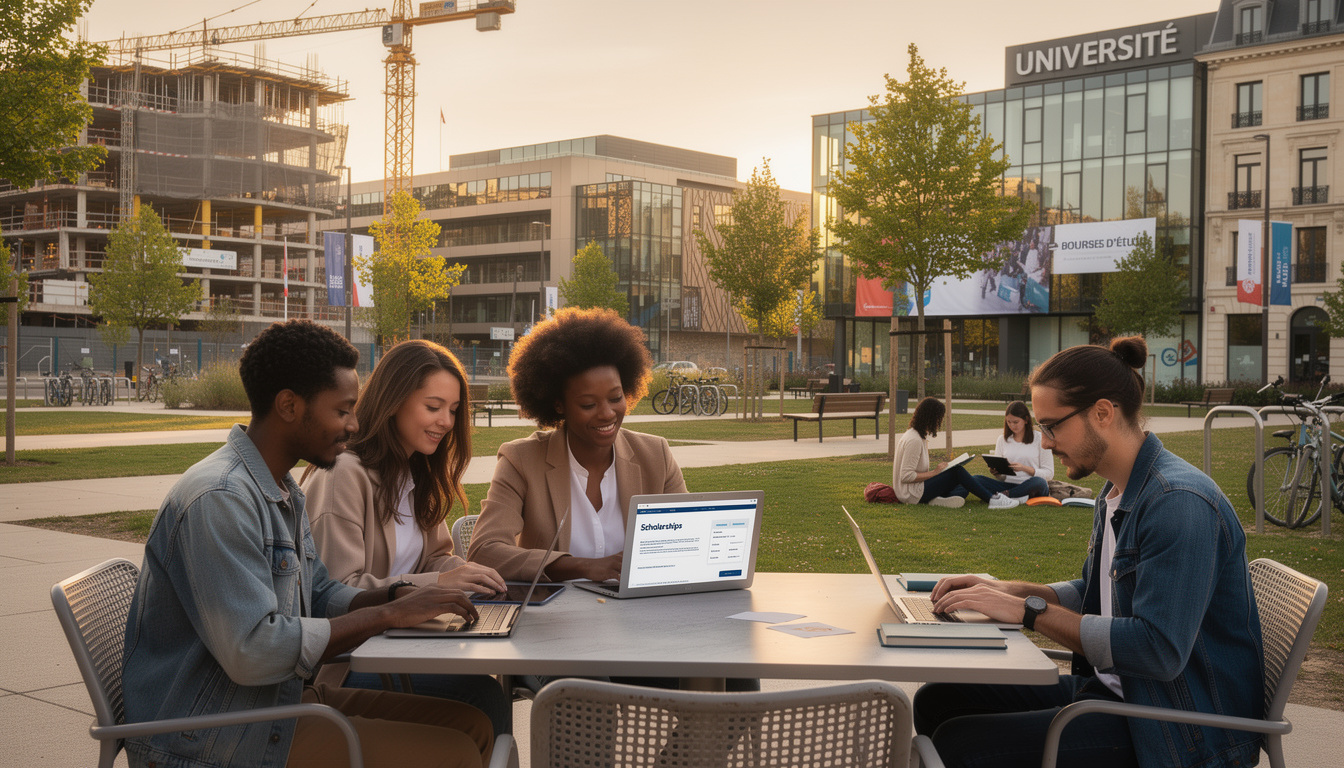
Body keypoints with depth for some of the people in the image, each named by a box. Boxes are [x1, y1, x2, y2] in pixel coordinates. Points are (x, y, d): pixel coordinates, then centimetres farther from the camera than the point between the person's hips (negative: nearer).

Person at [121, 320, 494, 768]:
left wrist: (399, 596, 0)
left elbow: (319, 596, 20)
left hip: (281, 696, 10)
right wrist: (387, 615, -21)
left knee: (472, 726, 2)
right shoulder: (218, 499, -21)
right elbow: (252, 652, -28)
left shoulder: (284, 492, 13)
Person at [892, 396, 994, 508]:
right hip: (912, 494, -10)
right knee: (958, 471, -12)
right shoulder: (914, 440, -18)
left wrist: (937, 470, 4)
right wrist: (934, 472, -16)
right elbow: (906, 476, -23)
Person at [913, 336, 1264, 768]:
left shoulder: (1180, 503, -22)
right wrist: (1004, 591, 7)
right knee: (936, 701, 2)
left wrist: (1029, 611, -23)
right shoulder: (1115, 495, 11)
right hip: (1111, 688, 10)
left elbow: (1159, 651, -29)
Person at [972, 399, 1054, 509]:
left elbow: (1049, 474, -1)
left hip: (1031, 488, -3)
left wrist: (1025, 468, -16)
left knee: (1039, 482, -40)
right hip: (1008, 484, 3)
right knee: (976, 479, -22)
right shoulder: (1002, 439, 15)